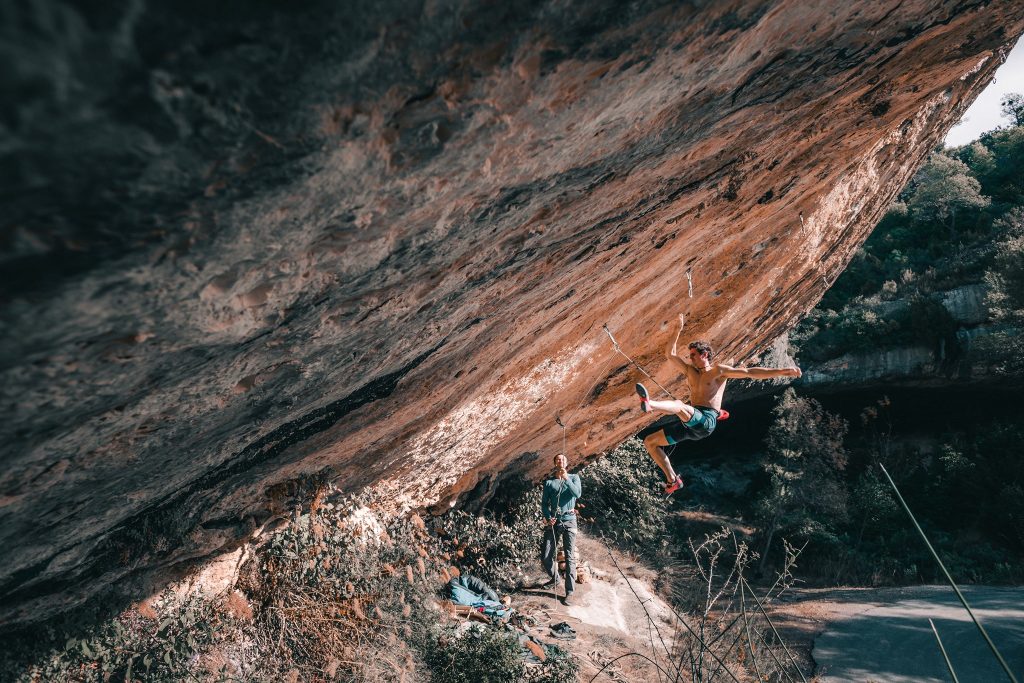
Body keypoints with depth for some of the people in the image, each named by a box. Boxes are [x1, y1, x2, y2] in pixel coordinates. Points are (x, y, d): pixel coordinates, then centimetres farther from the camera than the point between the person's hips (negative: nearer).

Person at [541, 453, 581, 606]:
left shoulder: (574, 478, 5)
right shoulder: (549, 482, 8)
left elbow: (578, 493, -14)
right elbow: (544, 503, 7)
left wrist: (566, 478, -23)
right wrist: (548, 517, -10)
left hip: (569, 521, -2)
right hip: (553, 522, 2)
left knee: (570, 557, -7)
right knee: (547, 557, 2)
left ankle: (569, 592, -4)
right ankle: (554, 578, 32)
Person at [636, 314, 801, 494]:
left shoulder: (718, 370, 7)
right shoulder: (690, 371, 23)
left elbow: (750, 372, 0)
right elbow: (670, 354, 20)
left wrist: (782, 371, -6)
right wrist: (679, 330, 17)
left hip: (706, 421, -7)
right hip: (689, 424, 7)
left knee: (680, 406, -38)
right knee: (649, 441, 2)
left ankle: (650, 404, -66)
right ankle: (672, 480, 3)